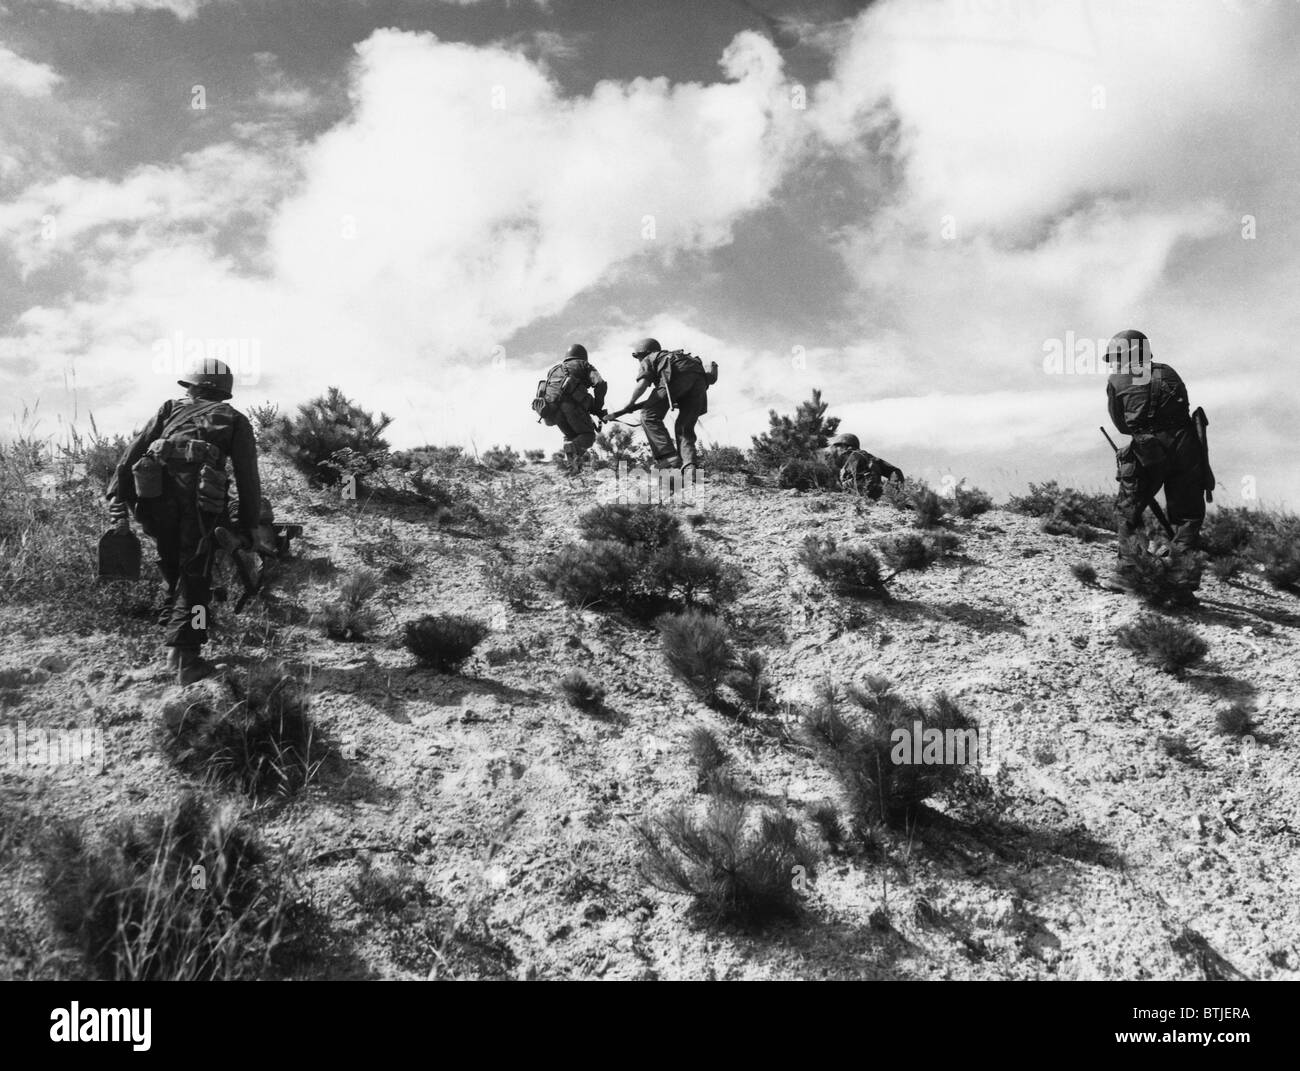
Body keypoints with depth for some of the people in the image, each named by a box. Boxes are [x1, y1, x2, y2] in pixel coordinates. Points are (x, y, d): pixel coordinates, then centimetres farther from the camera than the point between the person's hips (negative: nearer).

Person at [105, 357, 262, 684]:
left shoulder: (171, 409, 27)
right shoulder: (234, 420, 21)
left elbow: (134, 451, 15)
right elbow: (248, 476, 13)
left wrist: (117, 495, 11)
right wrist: (249, 523, 15)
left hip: (153, 495, 2)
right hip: (197, 499, -2)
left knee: (173, 568, 20)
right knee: (194, 576, 1)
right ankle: (185, 657, -5)